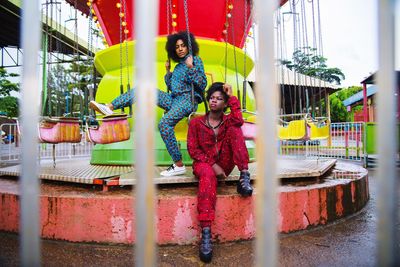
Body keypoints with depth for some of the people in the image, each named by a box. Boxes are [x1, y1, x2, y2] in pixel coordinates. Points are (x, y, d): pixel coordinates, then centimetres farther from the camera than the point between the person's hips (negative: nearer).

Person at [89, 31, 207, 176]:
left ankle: (179, 165, -27)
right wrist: (168, 71, 13)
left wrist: (191, 68, -13)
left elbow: (203, 84, -6)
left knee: (165, 122, -33)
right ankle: (109, 107, -10)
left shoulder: (196, 60, 5)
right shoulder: (179, 65, 24)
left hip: (188, 99, -7)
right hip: (174, 99, 8)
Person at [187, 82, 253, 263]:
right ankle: (206, 233, -47)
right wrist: (213, 164, -15)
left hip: (224, 165, 2)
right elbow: (192, 149, -3)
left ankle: (244, 176, -29)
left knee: (234, 128, -18)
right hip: (203, 164, -1)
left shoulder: (228, 121, 9)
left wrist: (232, 96, -8)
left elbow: (238, 121, -19)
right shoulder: (196, 122, 5)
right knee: (208, 174, -40)